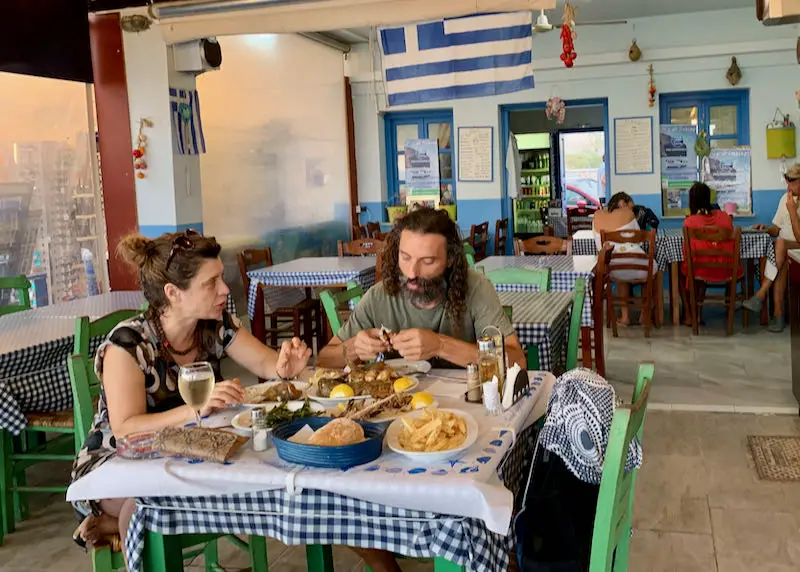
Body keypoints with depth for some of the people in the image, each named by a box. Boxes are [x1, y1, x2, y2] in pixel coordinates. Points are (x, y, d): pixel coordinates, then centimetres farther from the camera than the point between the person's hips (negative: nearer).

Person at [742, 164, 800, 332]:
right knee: (782, 262, -33)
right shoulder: (786, 198, 11)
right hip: (782, 250, 4)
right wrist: (766, 228, -5)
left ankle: (761, 294, -40)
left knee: (781, 244, -37)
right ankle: (778, 314, -35)